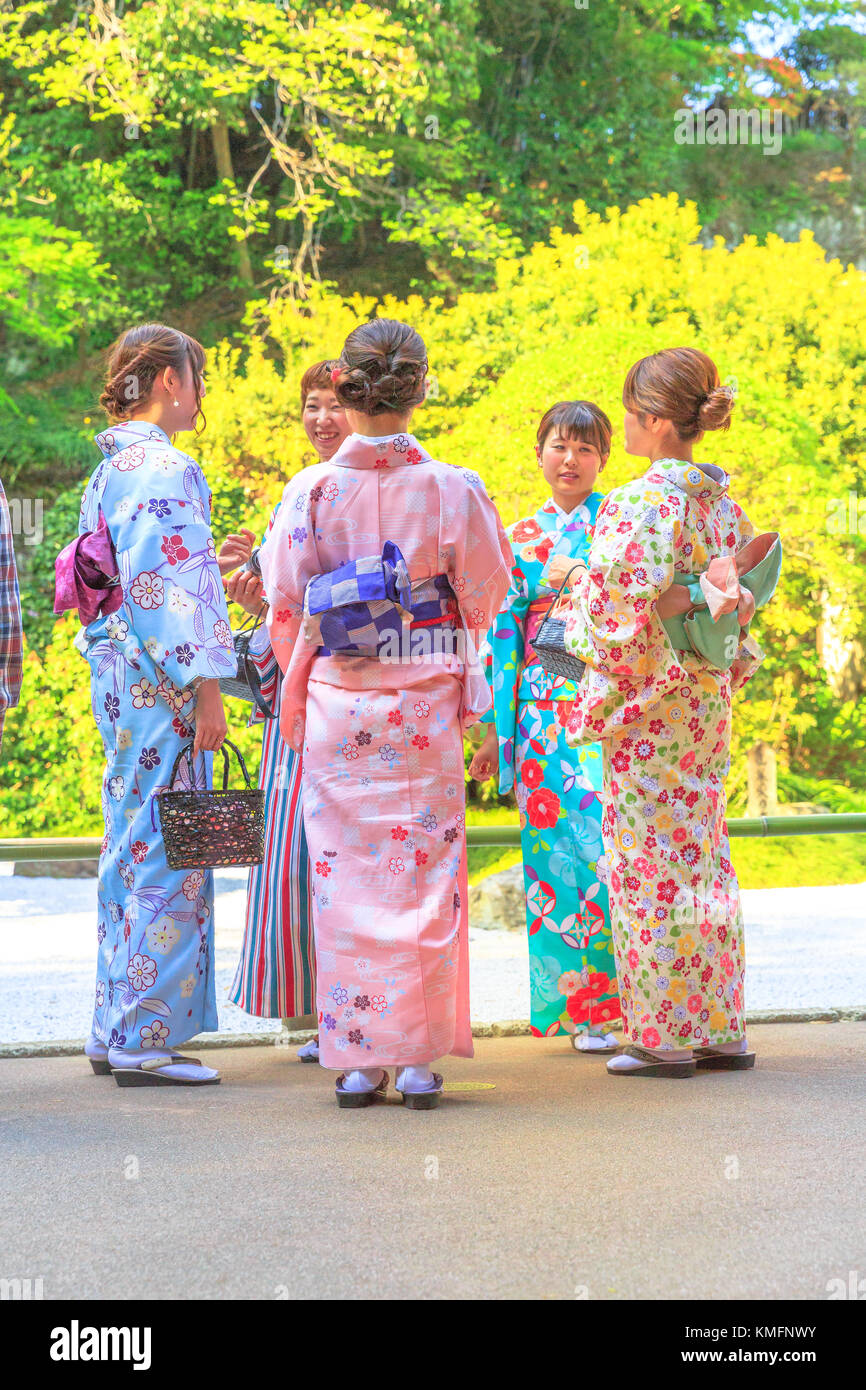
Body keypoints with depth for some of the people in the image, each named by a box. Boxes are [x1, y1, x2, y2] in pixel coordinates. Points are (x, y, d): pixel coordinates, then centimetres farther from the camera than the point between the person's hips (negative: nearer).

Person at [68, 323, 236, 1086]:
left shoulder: (112, 468, 15)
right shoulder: (164, 468, -14)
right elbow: (168, 589, -19)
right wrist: (206, 691, -17)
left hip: (120, 677, 10)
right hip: (161, 683, -10)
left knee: (132, 851, 13)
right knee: (166, 853, -5)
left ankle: (116, 1030, 19)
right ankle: (146, 1039, -1)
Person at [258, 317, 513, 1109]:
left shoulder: (312, 490, -5)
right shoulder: (450, 489, -6)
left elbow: (286, 608, 0)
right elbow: (486, 598, 4)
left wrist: (298, 690, 17)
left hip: (337, 703, 0)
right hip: (424, 706, 0)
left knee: (345, 873, 6)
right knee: (423, 868, 5)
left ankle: (357, 1059, 7)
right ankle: (418, 1057, 6)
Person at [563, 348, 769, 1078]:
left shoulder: (640, 504, -16)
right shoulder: (725, 503, 7)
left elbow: (629, 613, -20)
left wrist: (600, 703, -11)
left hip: (648, 705, -8)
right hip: (709, 700, 8)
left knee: (649, 863, -1)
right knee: (703, 854, 13)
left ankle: (665, 1036, 3)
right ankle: (720, 1028, 17)